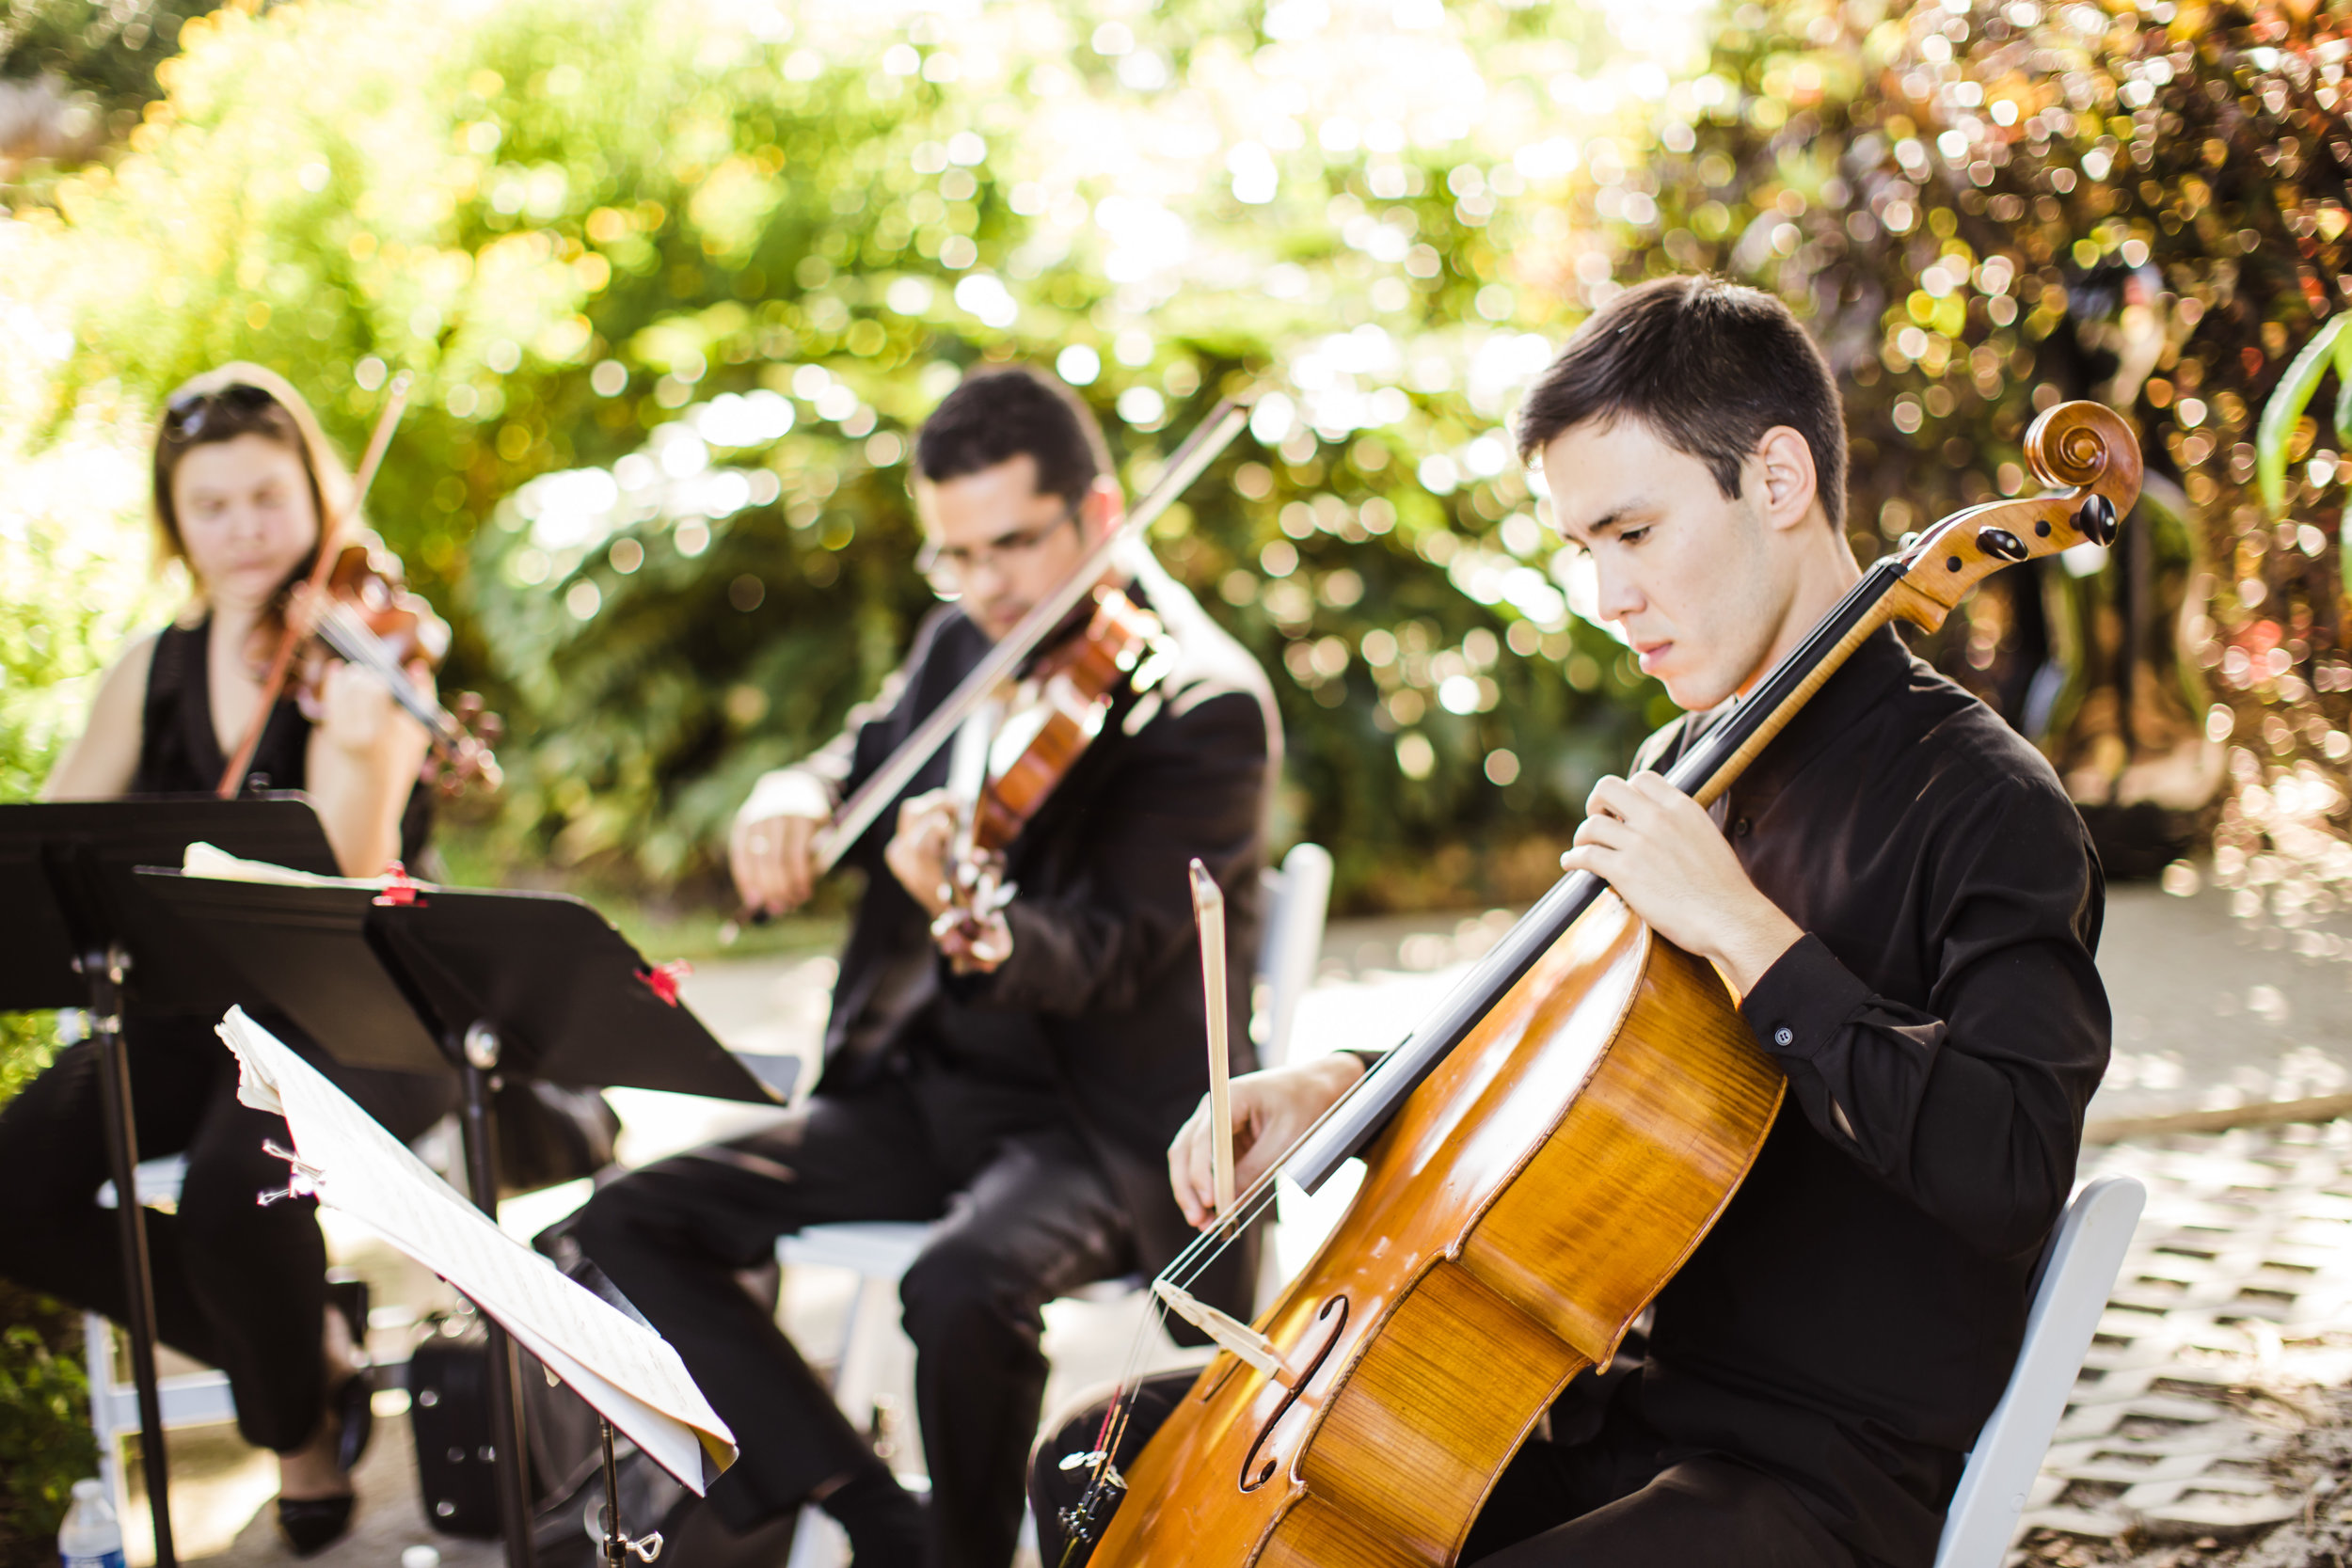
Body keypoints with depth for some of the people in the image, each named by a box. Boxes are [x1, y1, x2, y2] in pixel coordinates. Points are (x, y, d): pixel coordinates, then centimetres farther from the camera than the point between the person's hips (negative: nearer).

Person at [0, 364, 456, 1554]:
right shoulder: (155, 674, 7)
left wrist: (358, 746, -37)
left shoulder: (363, 658, -10)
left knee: (232, 1185, -35)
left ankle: (299, 1423, 0)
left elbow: (346, 885, -21)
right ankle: (314, 1346, 2)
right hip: (192, 1010, 6)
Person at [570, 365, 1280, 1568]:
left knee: (962, 1288, -37)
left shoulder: (1205, 704, -14)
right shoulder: (961, 645, 9)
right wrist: (788, 805, -14)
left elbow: (1101, 956, -23)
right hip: (924, 1086, 8)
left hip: (1104, 1121, -7)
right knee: (628, 1220, -6)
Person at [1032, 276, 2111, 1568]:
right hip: (1619, 1403, 8)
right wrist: (1338, 1082, 7)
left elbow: (2009, 1169, -29)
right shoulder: (1685, 765, 11)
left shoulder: (1984, 803, -14)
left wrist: (1746, 931, -27)